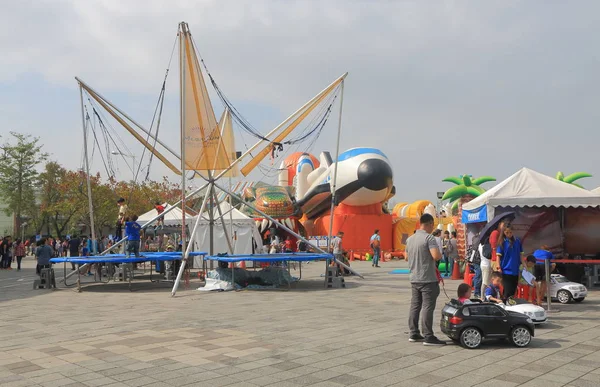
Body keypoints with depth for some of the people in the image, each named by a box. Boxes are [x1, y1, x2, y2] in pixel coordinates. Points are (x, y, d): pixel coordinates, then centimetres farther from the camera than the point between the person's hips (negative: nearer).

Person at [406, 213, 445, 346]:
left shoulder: (410, 239, 11)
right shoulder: (429, 238, -14)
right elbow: (436, 256, -24)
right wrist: (441, 255, -4)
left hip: (414, 279, 8)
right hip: (428, 279, -8)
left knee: (414, 306, 11)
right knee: (427, 307, -5)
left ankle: (414, 334, 16)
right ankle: (428, 337, -3)